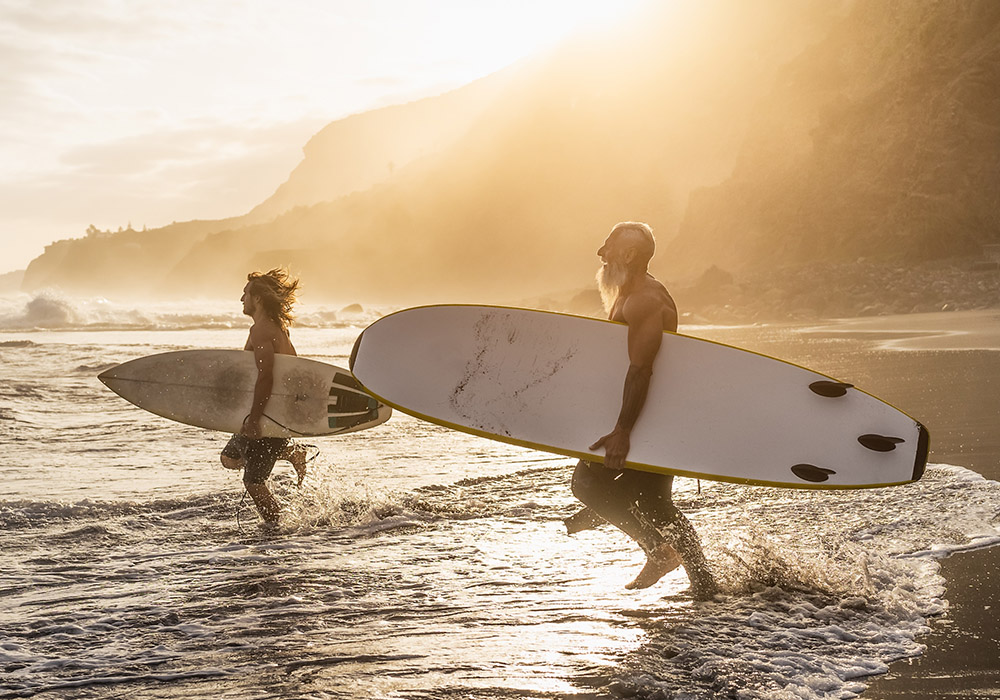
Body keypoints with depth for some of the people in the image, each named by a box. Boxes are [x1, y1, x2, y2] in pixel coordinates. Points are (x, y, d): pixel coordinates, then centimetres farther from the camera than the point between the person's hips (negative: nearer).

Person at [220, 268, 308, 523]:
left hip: (269, 416, -10)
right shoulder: (279, 328, 12)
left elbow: (265, 376, -28)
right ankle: (292, 452, 17)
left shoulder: (261, 330, -18)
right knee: (229, 457, 20)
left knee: (253, 482, -1)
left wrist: (254, 419, -28)